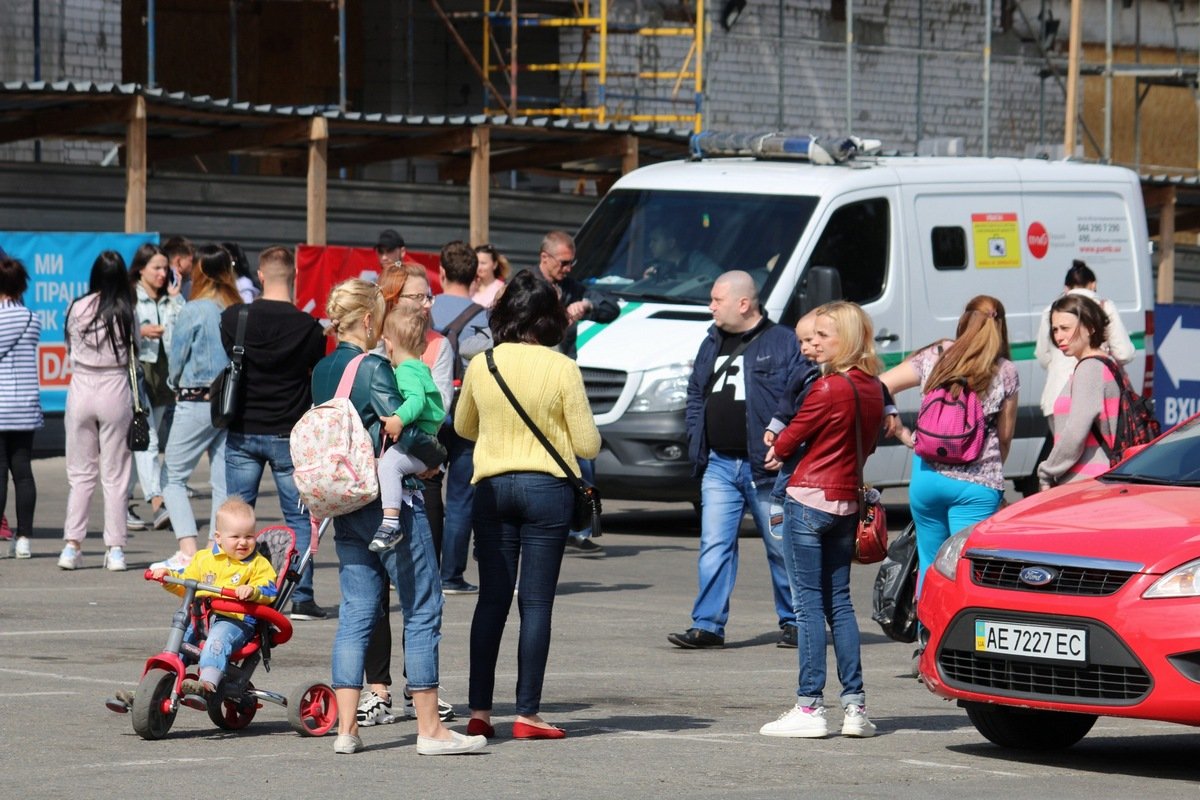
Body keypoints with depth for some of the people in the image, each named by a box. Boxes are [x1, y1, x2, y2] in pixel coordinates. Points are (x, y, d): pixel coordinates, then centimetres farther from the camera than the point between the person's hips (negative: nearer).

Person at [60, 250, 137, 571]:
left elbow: (70, 349, 8)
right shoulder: (125, 313, -7)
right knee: (114, 475, 5)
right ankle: (115, 548, 3)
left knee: (80, 473, 9)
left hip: (80, 388, 2)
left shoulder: (77, 310, -3)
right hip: (115, 392, -2)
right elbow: (134, 355, -1)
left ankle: (72, 544, 2)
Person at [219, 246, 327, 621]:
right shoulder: (308, 327, -9)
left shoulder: (234, 318, -5)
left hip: (242, 431, 2)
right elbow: (319, 374, 2)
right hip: (289, 433, -1)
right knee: (299, 516, 6)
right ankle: (301, 597, 1)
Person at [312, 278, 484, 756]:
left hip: (344, 504, 8)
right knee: (422, 612, 0)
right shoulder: (372, 367, -14)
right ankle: (429, 729, 1)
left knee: (355, 613, 9)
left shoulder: (322, 371, 10)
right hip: (390, 500, -8)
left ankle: (346, 728, 4)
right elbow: (400, 429, -19)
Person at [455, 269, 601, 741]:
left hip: (492, 487, 3)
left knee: (491, 599, 8)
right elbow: (587, 444, -4)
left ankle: (479, 711, 5)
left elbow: (463, 427, 17)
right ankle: (527, 714, 2)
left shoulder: (481, 365, 0)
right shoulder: (561, 369, -9)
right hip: (546, 489, -3)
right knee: (536, 603, 1)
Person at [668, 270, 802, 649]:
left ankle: (793, 621, 18)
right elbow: (695, 396, 21)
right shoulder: (712, 344, 14)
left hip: (766, 466, -5)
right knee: (714, 546, -1)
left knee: (781, 547, 6)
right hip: (719, 465, 5)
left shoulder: (782, 343, -4)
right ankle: (708, 625, 0)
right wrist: (695, 443, 8)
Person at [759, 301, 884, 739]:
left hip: (810, 500, -8)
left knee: (809, 603, -4)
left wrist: (775, 451, 16)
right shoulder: (872, 388, 8)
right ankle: (855, 705, 10)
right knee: (839, 602, 13)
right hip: (848, 501, 8)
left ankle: (810, 707, -4)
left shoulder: (829, 388, -16)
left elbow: (792, 437, -7)